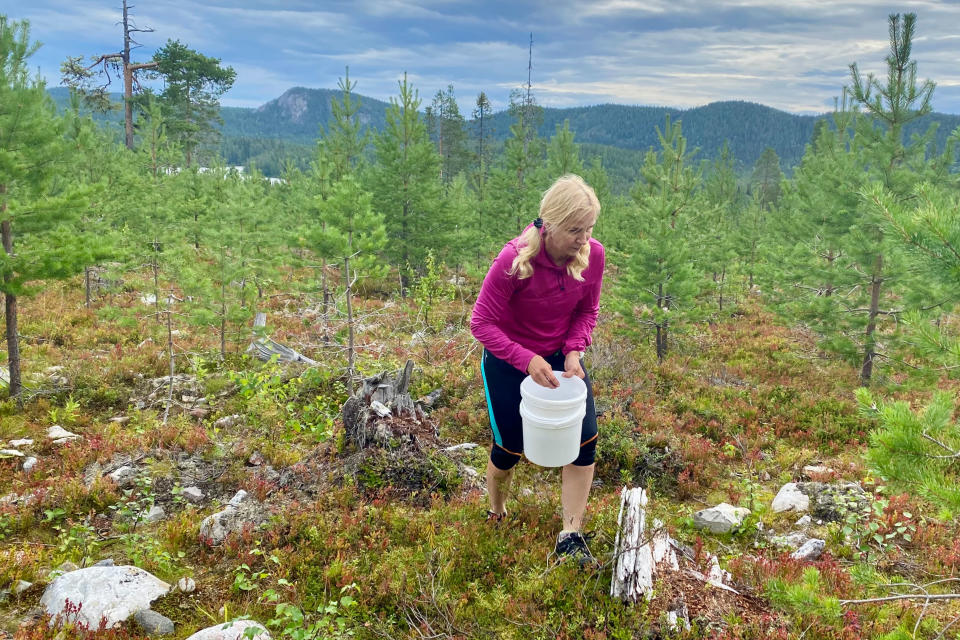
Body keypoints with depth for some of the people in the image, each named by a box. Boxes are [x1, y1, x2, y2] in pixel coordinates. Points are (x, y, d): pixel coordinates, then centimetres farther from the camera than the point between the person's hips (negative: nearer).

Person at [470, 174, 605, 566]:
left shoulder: (593, 255, -17)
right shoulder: (514, 260, -30)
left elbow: (587, 311, -1)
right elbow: (481, 323, -25)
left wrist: (574, 351, -18)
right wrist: (527, 360, -34)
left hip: (560, 357, 4)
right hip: (508, 362, -4)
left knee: (585, 442, -4)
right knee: (509, 449, 9)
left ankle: (571, 537, 11)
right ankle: (495, 515, 41)